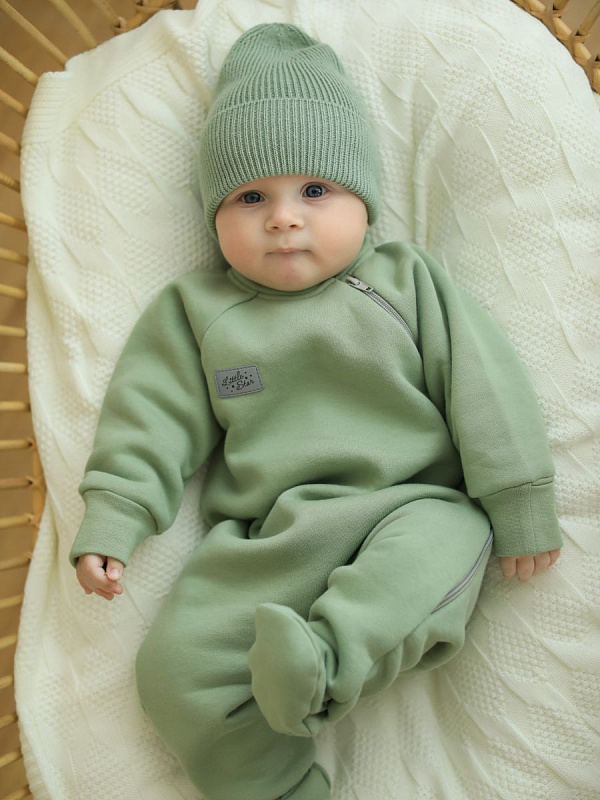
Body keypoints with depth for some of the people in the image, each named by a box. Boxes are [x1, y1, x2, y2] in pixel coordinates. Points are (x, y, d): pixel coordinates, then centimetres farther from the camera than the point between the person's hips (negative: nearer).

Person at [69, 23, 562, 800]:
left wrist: (519, 505, -2)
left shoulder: (407, 282, 6)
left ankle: (326, 658, -42)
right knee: (175, 666, -14)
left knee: (448, 535, -33)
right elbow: (153, 414, 8)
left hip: (405, 508, 0)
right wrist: (108, 523, 0)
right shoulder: (196, 309, 9)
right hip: (262, 539, 1)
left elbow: (483, 387, 3)